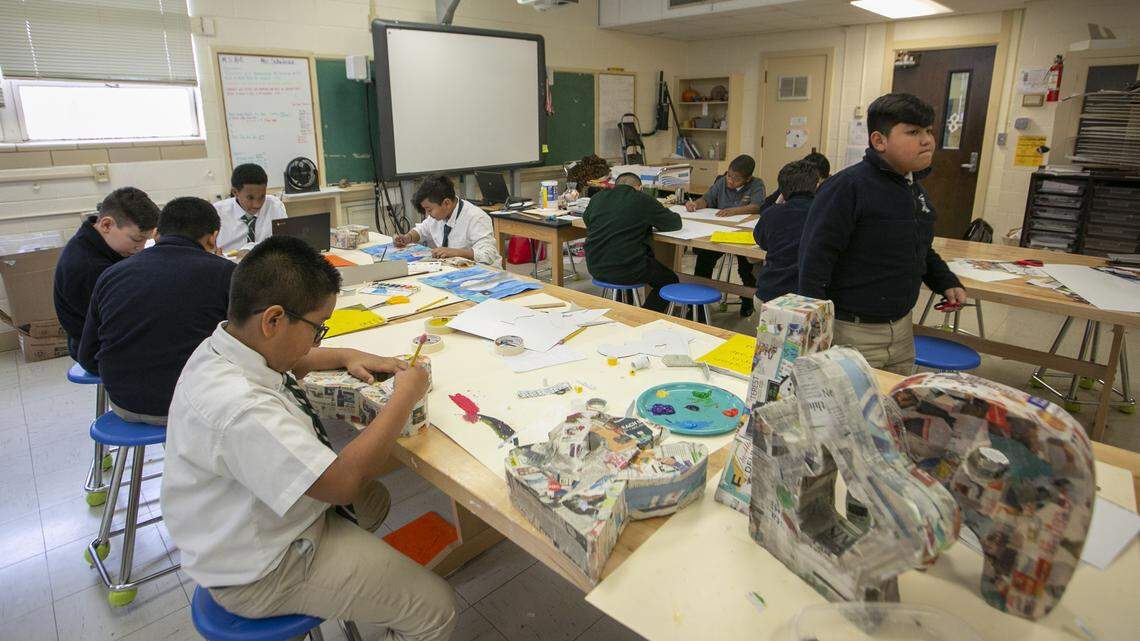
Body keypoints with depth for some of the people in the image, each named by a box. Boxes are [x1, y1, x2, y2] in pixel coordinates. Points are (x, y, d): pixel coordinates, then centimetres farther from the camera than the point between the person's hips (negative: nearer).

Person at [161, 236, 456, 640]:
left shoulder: (225, 347, -7)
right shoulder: (239, 410, -37)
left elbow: (287, 360, 16)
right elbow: (341, 482, -32)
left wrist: (347, 357, -1)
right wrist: (405, 397, -24)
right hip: (261, 574, -9)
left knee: (375, 497, 28)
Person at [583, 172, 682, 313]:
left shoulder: (597, 198, 9)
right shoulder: (644, 200, -3)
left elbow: (586, 219, 29)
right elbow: (675, 223, 5)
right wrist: (650, 222, 22)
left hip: (595, 268, 6)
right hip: (627, 270, -6)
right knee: (669, 280, 18)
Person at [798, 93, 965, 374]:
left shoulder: (915, 189, 9)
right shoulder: (847, 187, -18)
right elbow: (815, 258, -22)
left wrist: (947, 283, 10)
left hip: (902, 328, 9)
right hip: (851, 331, -8)